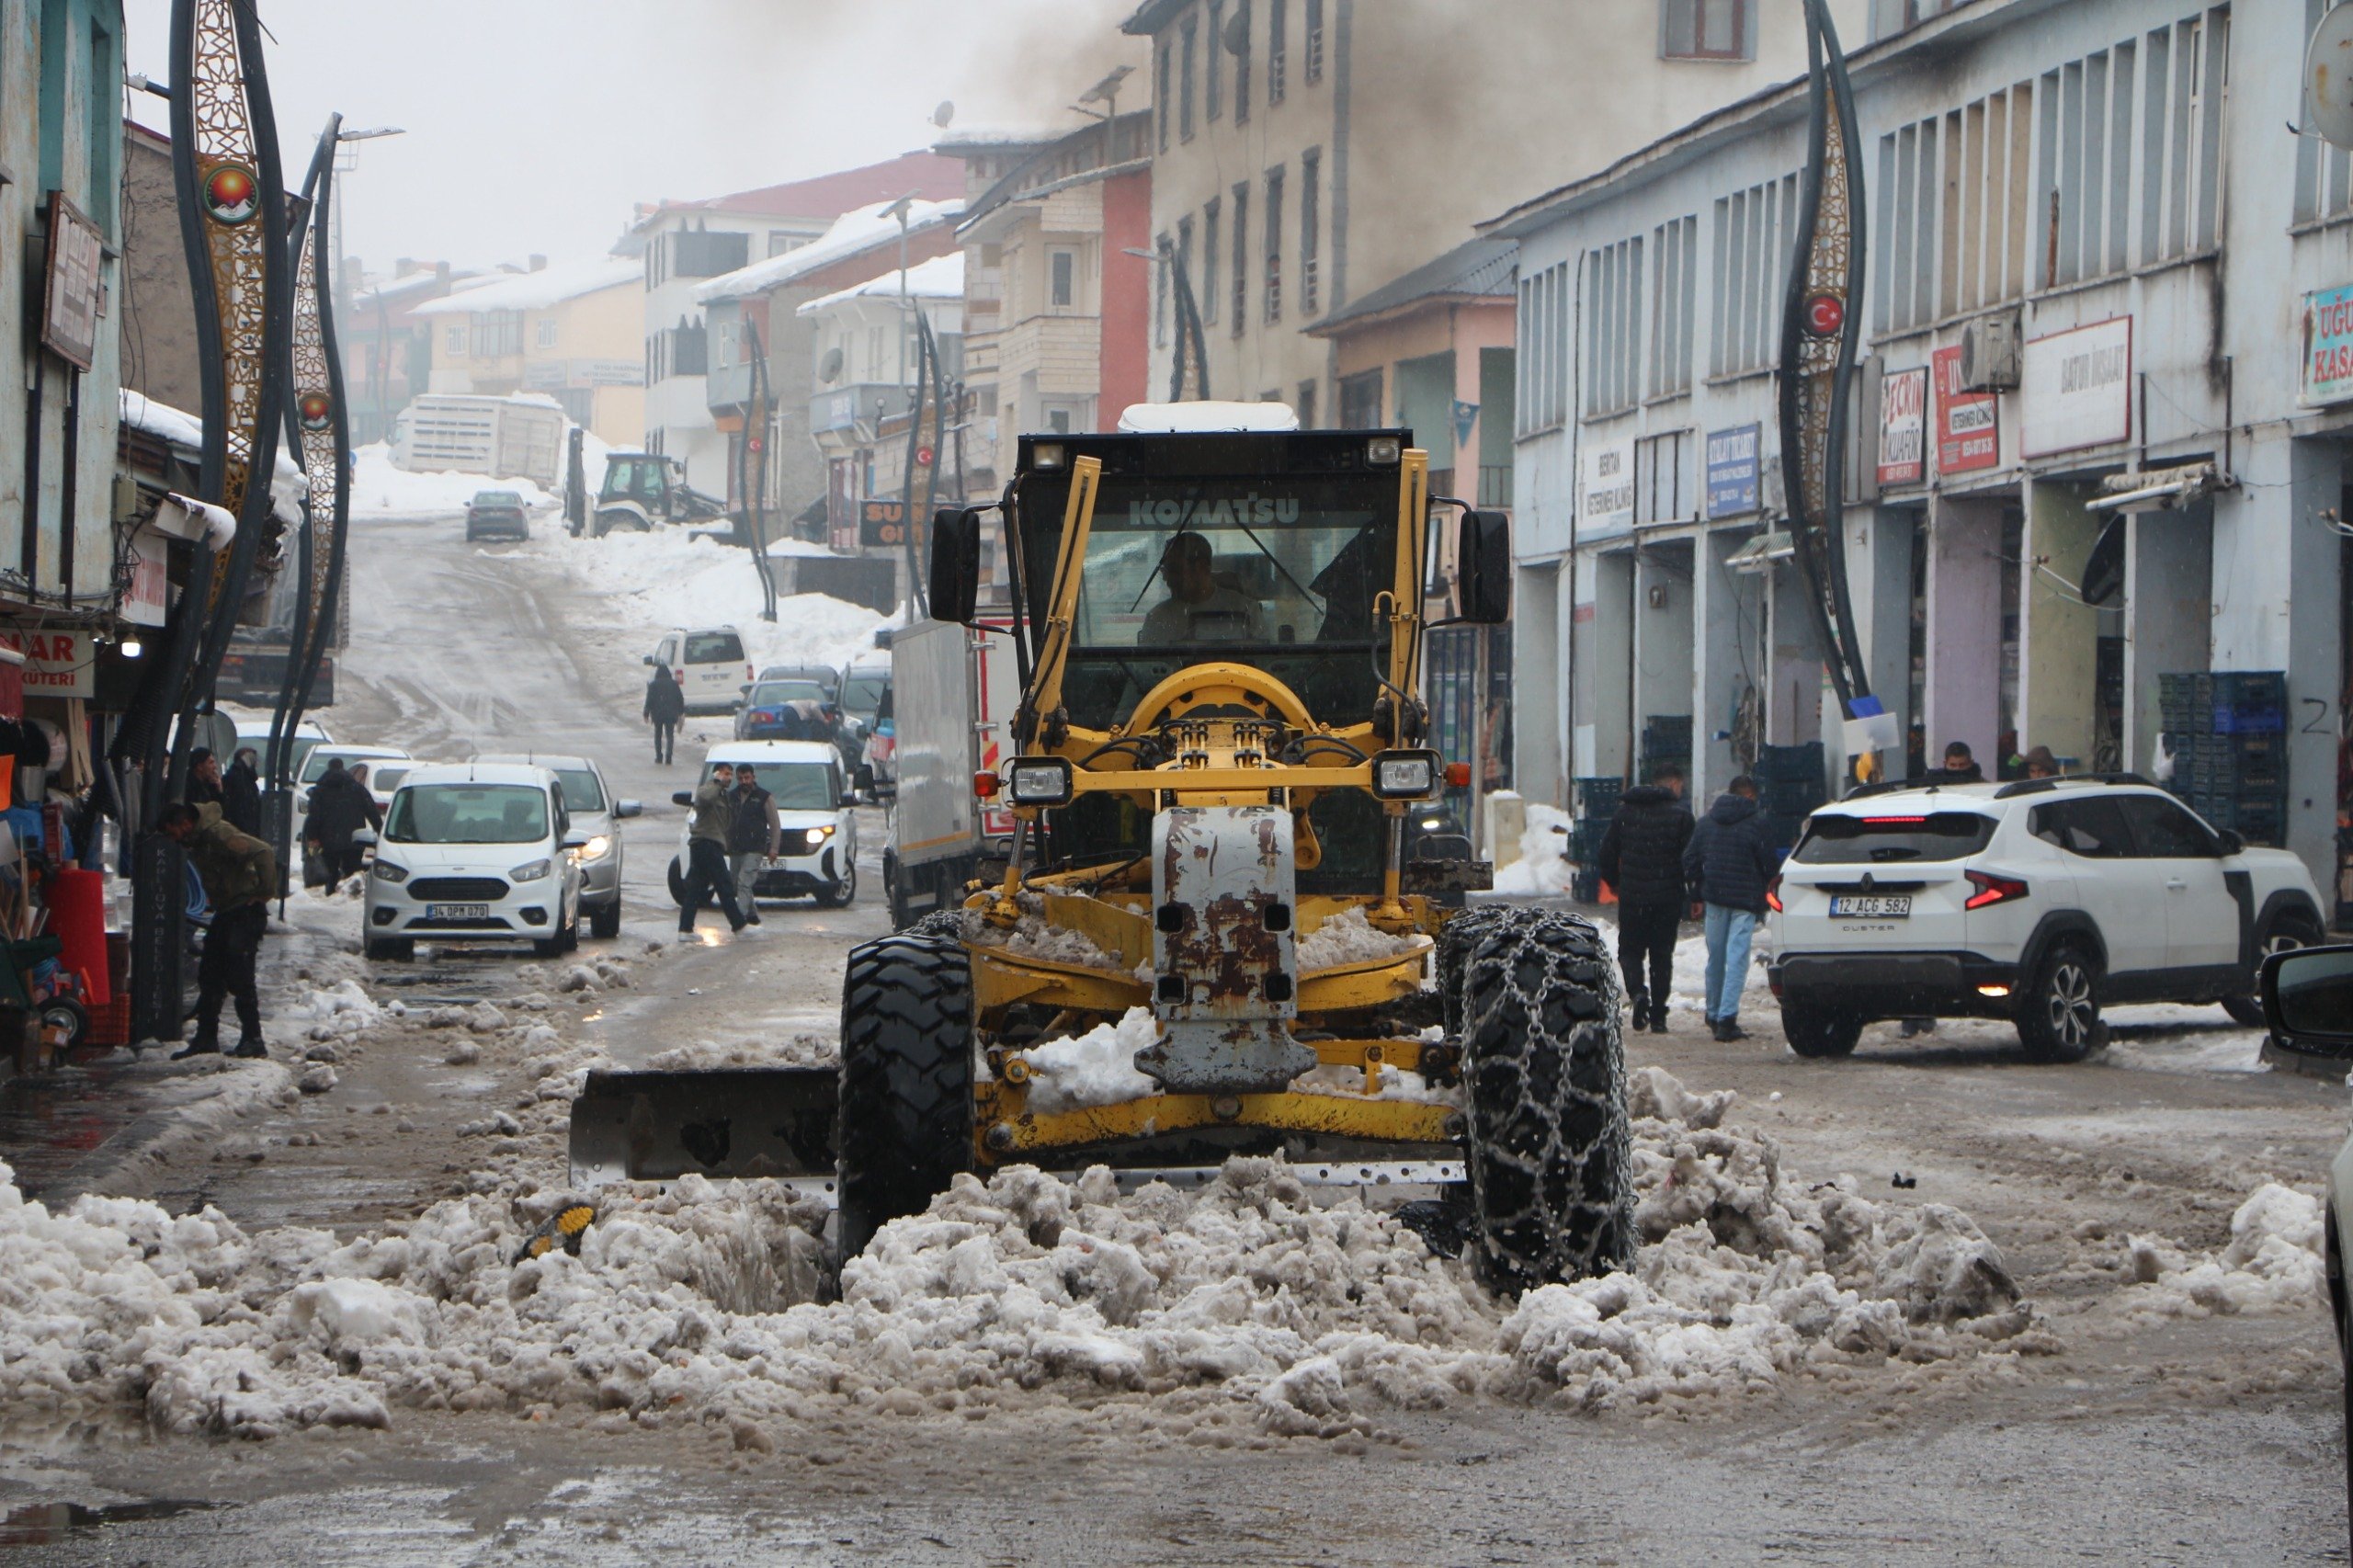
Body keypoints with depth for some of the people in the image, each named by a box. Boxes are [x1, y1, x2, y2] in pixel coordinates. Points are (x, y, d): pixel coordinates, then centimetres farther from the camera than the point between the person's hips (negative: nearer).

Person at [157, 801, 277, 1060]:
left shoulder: (218, 834, -21)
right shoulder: (195, 842, 9)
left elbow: (264, 853, -27)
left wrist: (265, 891, -21)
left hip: (246, 911, -10)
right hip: (225, 912, 10)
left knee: (238, 978, -13)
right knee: (209, 976, 9)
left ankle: (252, 1040, -8)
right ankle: (206, 1039, 14)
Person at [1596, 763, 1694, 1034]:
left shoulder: (1626, 810, 6)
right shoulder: (1680, 813, -6)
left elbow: (1608, 849, 10)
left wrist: (1613, 881, 24)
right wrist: (1691, 896, 4)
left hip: (1631, 896, 2)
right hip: (1667, 897, -2)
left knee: (1630, 950, 12)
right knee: (1661, 956, 8)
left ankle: (1637, 991, -16)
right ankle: (1657, 1017, 7)